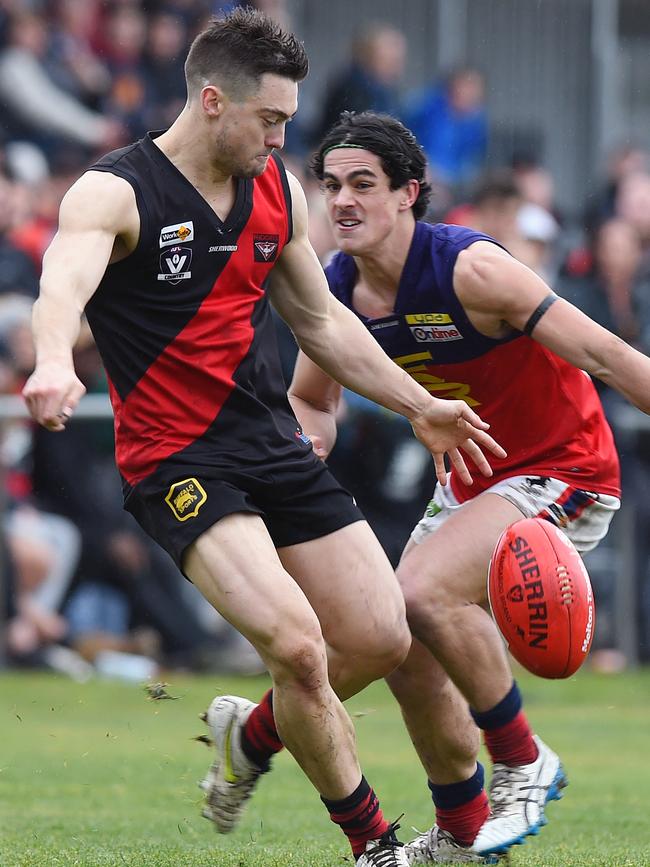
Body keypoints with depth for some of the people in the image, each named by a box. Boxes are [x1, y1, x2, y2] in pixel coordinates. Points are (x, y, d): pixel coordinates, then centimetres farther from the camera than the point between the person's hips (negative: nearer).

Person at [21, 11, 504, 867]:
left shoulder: (277, 190, 9)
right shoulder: (114, 194, -13)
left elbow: (321, 321, 23)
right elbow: (64, 284, -33)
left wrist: (419, 406, 23)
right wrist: (55, 363, -55)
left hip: (276, 444, 7)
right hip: (178, 463, -7)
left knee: (381, 640, 1)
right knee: (296, 643, -22)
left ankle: (253, 735, 30)